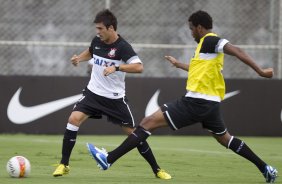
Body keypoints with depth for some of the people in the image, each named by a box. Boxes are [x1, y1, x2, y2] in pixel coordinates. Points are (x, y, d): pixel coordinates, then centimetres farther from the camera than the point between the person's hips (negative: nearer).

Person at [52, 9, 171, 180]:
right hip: (93, 93, 4)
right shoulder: (97, 41, -1)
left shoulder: (122, 47, -18)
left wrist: (116, 67, -41)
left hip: (115, 98, -4)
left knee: (133, 132, 1)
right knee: (74, 119, -18)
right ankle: (64, 164, -10)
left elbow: (139, 67, -32)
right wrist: (79, 58, 3)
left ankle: (157, 169, 15)